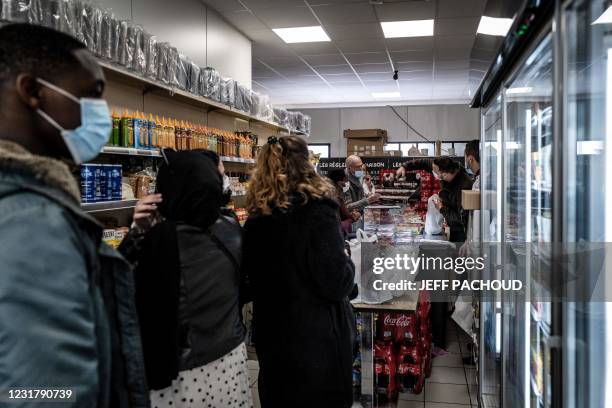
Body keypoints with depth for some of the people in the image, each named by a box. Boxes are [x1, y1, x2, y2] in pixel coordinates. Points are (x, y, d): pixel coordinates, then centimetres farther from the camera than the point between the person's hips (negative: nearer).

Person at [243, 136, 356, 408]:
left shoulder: (255, 218, 0)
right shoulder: (317, 211, -19)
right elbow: (336, 284, -20)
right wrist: (348, 263, -1)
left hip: (271, 336, 6)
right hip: (316, 339, -6)